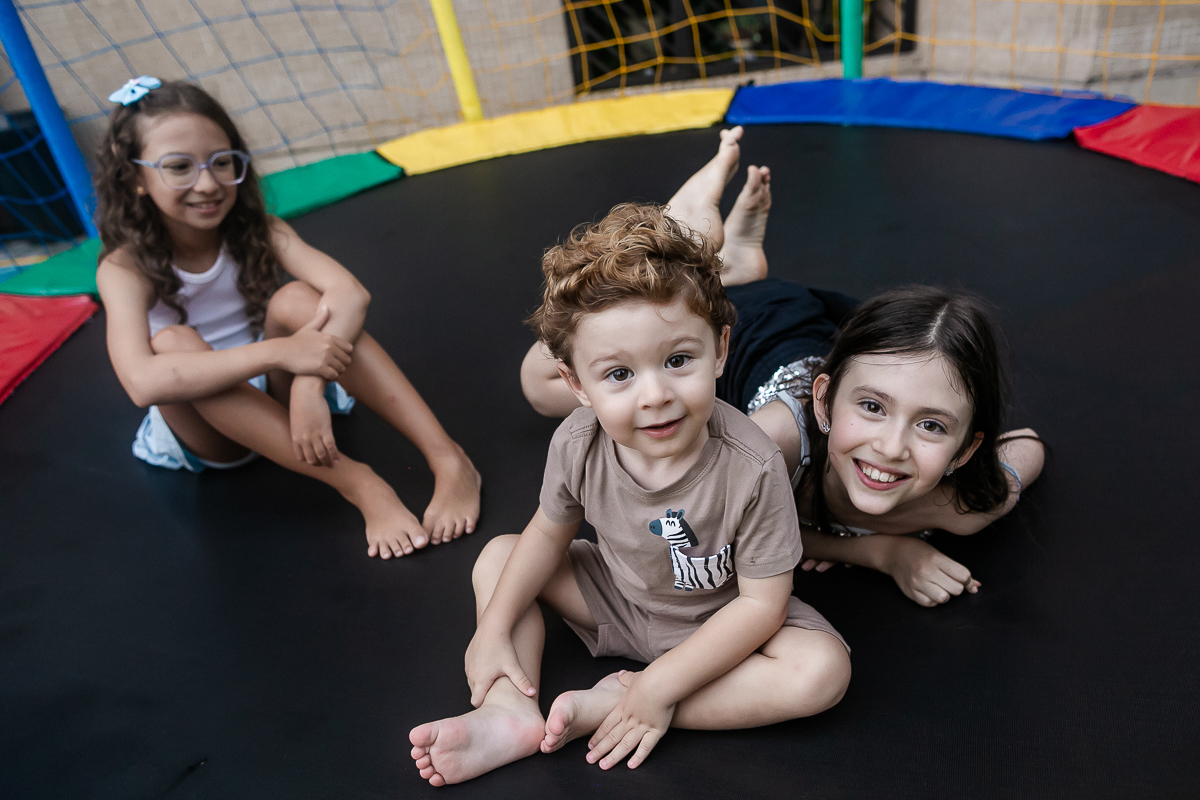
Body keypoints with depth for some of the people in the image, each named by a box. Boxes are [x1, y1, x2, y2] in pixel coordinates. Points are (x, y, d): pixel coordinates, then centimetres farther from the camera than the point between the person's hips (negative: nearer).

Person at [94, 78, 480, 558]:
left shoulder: (256, 232, -11)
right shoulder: (126, 268, -17)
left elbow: (350, 293, -28)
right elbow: (141, 382, -37)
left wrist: (309, 384, -44)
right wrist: (281, 351, -44)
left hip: (277, 393, 1)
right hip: (204, 425, -1)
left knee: (296, 300, -28)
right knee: (174, 342, -33)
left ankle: (449, 461, -38)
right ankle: (358, 485, -40)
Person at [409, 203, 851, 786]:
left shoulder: (752, 468, -34)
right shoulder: (577, 445, -23)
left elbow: (760, 601, -27)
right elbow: (550, 532, -3)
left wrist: (661, 685, -28)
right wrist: (493, 629, -6)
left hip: (719, 621, -3)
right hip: (616, 597, 3)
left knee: (823, 671, -28)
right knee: (497, 556, -2)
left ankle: (608, 704, -25)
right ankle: (512, 711, -19)